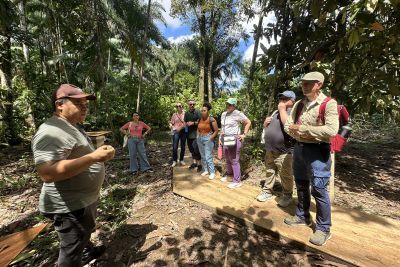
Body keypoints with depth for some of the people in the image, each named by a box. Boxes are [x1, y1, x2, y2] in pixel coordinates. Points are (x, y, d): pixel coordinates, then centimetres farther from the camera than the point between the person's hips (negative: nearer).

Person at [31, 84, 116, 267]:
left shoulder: (72, 127, 9)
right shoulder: (52, 132, -25)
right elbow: (47, 173, -34)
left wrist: (99, 153, 2)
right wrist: (94, 157, -35)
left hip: (85, 199, 10)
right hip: (69, 206, -10)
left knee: (86, 232, 33)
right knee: (72, 251, 14)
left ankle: (87, 252, 58)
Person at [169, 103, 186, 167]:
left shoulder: (185, 114, 2)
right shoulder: (174, 114, 9)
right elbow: (171, 123, 11)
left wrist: (181, 127, -14)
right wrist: (171, 125, -10)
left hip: (183, 131, 0)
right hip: (176, 132, 0)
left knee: (183, 146, 7)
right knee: (174, 147, -5)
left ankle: (181, 160, 22)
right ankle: (174, 161, 8)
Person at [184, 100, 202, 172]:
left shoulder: (197, 112, -5)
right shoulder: (186, 113, 14)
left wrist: (193, 123, -17)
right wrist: (187, 123, -3)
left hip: (196, 133, -6)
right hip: (189, 134, 6)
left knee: (196, 149, -6)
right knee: (191, 149, 13)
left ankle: (199, 164, 8)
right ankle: (194, 162, 27)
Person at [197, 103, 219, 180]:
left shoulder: (212, 120, -12)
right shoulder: (199, 119, 5)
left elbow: (216, 131, -9)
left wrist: (210, 138, -14)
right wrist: (198, 136, 9)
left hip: (208, 139, -6)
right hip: (200, 139, 6)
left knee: (208, 157, -6)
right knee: (203, 156, 13)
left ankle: (212, 172, 7)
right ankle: (205, 170, 27)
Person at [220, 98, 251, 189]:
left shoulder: (238, 114, -10)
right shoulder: (223, 114, 11)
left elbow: (248, 122, -5)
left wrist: (244, 134, -10)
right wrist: (220, 138, 14)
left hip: (234, 139, -7)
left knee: (234, 160, -2)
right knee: (227, 159, 20)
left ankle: (237, 181, 9)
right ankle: (228, 173, 40)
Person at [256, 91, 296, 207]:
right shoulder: (276, 112, 16)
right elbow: (266, 126, 25)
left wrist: (282, 109, -16)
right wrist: (266, 122, 1)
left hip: (284, 153, -7)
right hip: (269, 150, 7)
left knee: (286, 176, 5)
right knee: (269, 172, 17)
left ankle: (287, 196, 24)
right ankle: (267, 191, 30)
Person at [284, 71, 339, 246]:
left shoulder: (329, 104, -12)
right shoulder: (299, 104, 7)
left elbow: (331, 130, -24)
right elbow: (288, 126, 6)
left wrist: (302, 128, -20)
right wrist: (298, 134, -13)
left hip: (317, 150, -6)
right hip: (299, 148, 7)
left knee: (319, 190, 0)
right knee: (301, 185, 18)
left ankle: (323, 228, 21)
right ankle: (302, 216, 37)